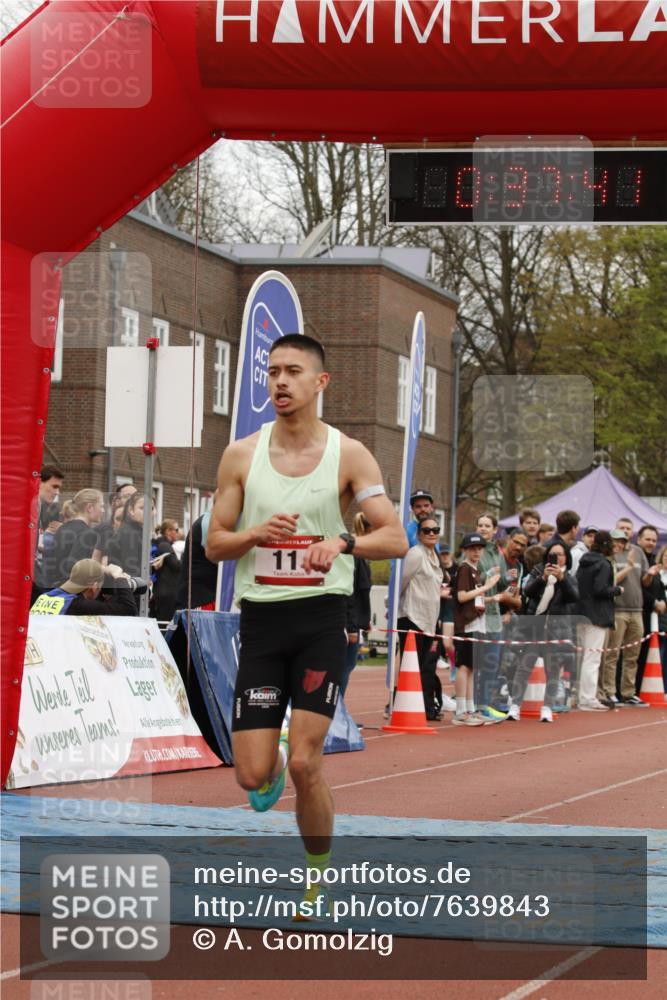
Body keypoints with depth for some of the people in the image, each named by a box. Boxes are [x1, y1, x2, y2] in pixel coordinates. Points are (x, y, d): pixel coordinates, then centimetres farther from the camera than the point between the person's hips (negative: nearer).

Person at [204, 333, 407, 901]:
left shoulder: (349, 455, -2)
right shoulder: (241, 456, 4)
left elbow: (396, 540, -7)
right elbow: (214, 544, 7)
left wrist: (342, 542, -27)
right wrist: (257, 533, -14)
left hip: (322, 617, -2)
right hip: (261, 619, 2)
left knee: (304, 763, -12)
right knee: (252, 777, -3)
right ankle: (272, 771, 36)